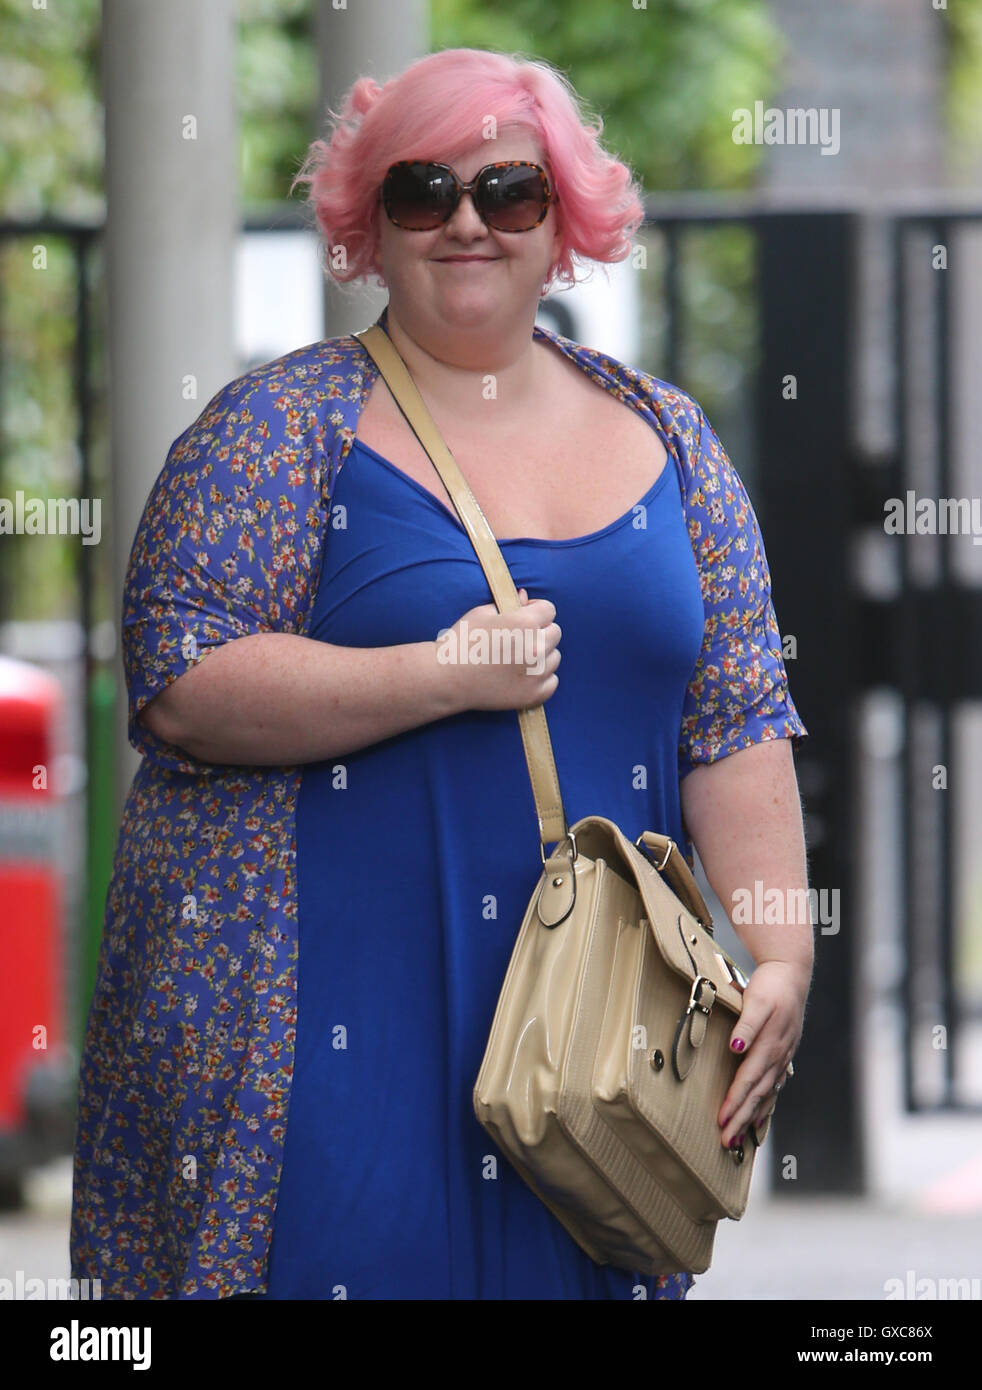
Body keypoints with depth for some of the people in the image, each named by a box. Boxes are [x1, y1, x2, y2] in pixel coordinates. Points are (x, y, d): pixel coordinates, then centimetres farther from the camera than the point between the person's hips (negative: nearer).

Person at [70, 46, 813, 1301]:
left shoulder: (663, 436, 11)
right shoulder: (281, 429, -1)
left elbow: (736, 726, 9)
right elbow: (180, 687, -12)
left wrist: (781, 959, -3)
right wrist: (450, 676, -16)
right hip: (335, 1032, -4)